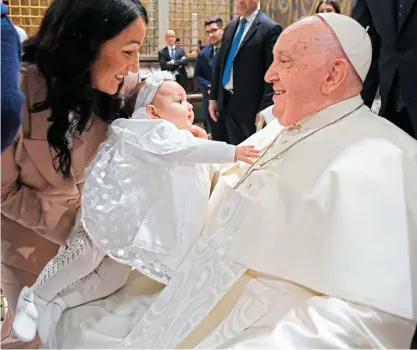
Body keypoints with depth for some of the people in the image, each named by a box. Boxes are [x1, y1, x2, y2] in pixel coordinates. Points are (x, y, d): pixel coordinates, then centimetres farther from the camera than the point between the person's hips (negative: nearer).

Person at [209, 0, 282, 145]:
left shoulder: (270, 28, -9)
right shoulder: (230, 27, 14)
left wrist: (264, 110, -18)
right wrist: (213, 97, 12)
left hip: (248, 106, -7)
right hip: (224, 102, 7)